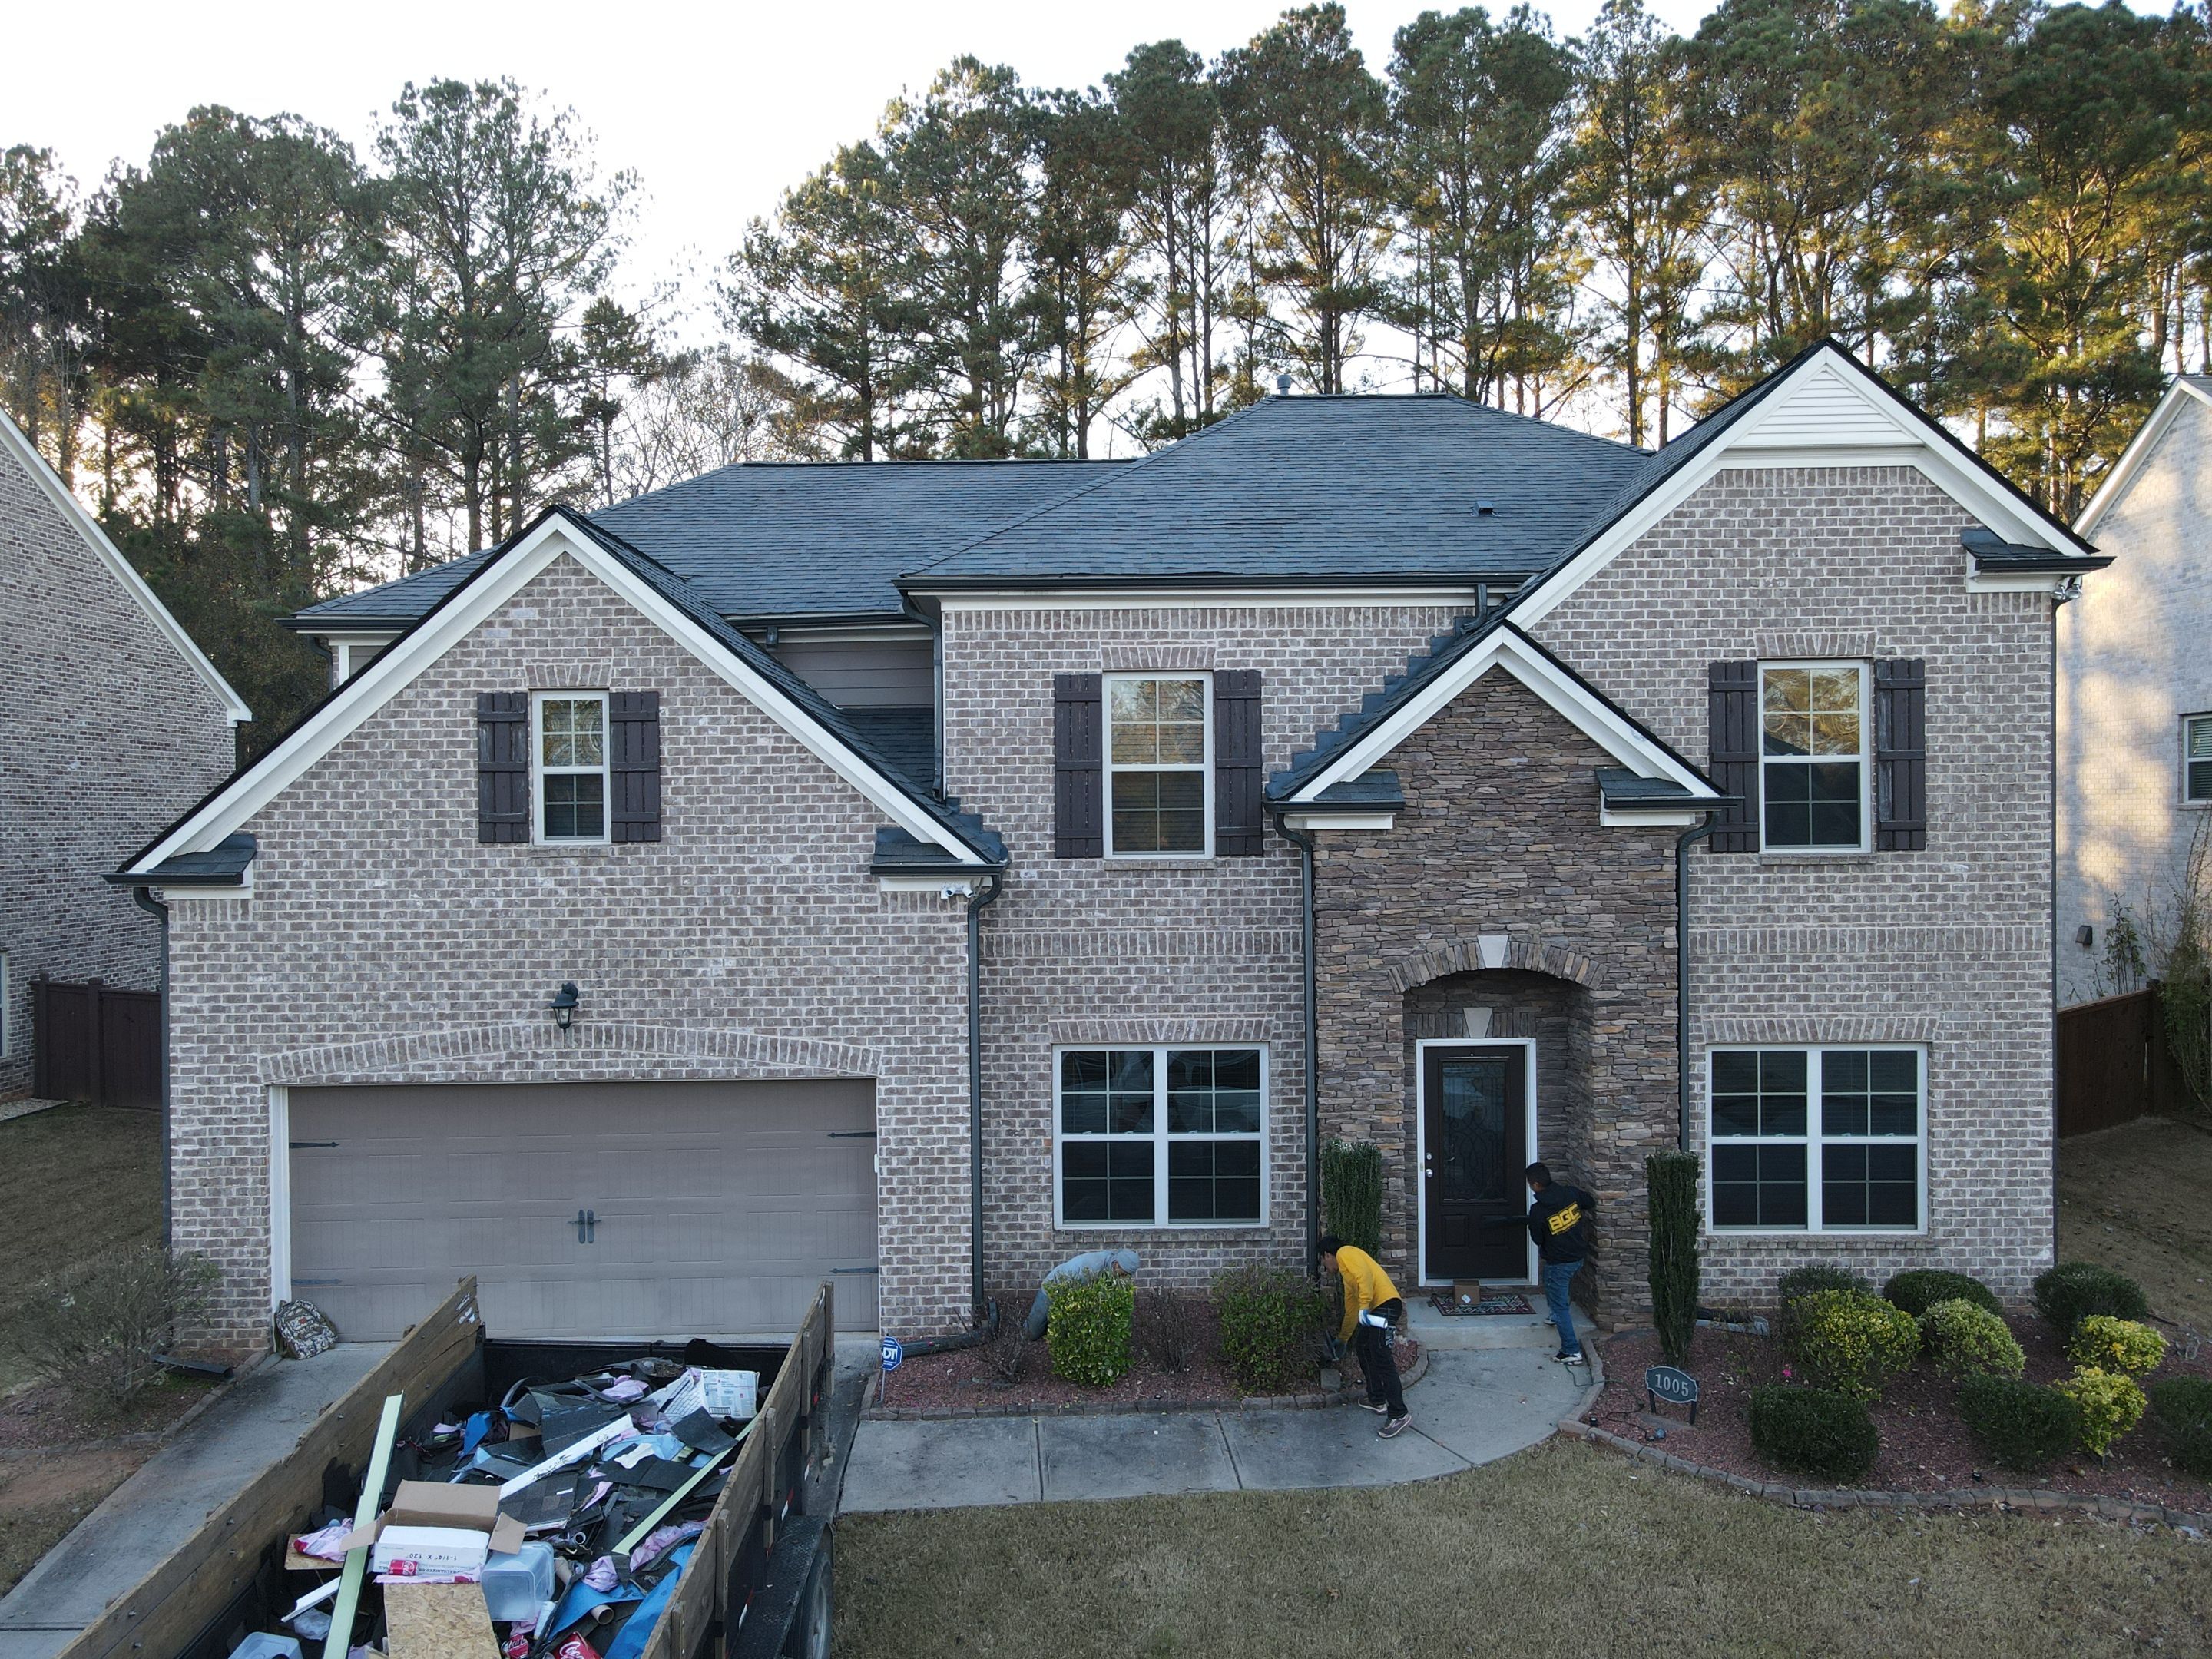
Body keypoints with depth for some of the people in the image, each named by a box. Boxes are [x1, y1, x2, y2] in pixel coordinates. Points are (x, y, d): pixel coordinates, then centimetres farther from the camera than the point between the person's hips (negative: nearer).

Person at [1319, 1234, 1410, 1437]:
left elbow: (1364, 1275, -17)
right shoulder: (1345, 1272, 29)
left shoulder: (1345, 1253, 2)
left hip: (1386, 1304, -10)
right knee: (1364, 1350, 20)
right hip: (1375, 1308, 10)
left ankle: (1399, 1414, -14)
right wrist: (1343, 1338, 46)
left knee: (1382, 1359, -13)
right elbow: (1351, 1308, 37)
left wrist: (1364, 1307, -24)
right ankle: (1377, 1399, 28)